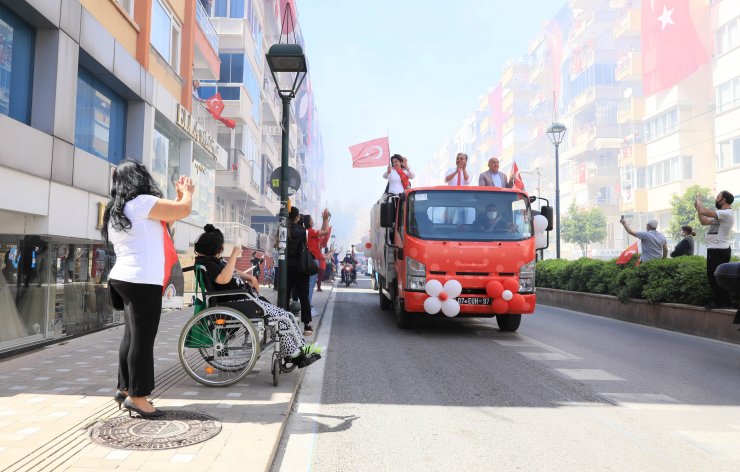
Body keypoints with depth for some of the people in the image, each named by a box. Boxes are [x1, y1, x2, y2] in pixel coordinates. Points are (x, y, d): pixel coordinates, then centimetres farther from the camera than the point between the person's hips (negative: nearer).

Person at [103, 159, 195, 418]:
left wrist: (179, 195, 23)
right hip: (142, 281, -10)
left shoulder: (117, 210, 19)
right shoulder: (140, 202, -11)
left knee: (132, 336, 15)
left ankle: (125, 389, 22)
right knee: (143, 338, -4)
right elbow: (184, 210, -12)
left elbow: (165, 218, 23)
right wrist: (186, 192, 9)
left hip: (126, 279, 10)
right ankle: (137, 396, 3)